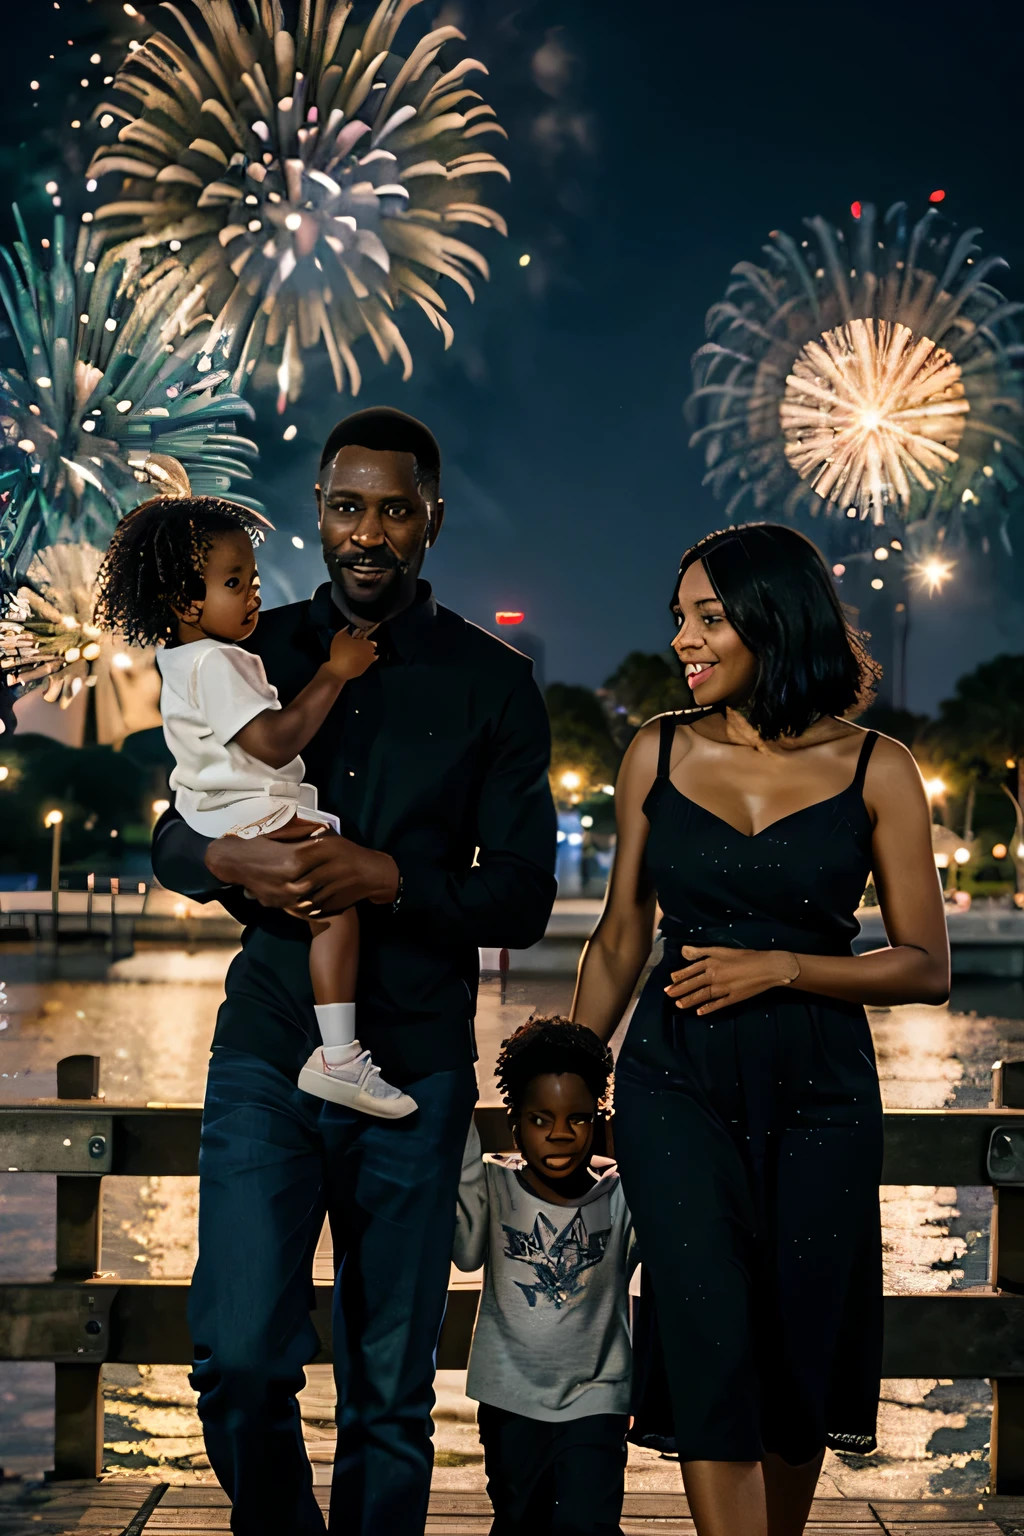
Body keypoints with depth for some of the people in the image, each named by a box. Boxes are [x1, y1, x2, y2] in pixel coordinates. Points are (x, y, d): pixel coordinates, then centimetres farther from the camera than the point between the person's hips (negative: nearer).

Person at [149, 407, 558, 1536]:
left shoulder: (493, 684, 3)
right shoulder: (254, 655, 8)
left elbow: (521, 900, -1)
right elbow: (171, 837, 12)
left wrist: (390, 878, -18)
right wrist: (230, 861, -12)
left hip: (414, 1061, -1)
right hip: (266, 1044, 1)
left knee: (389, 1392, 7)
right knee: (238, 1360, -7)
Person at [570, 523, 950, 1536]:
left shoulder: (874, 770, -2)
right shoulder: (659, 753, 4)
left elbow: (926, 966, -1)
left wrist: (782, 967, -14)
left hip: (821, 1094, 0)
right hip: (677, 1085, 0)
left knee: (801, 1358, 7)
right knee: (712, 1349, -8)